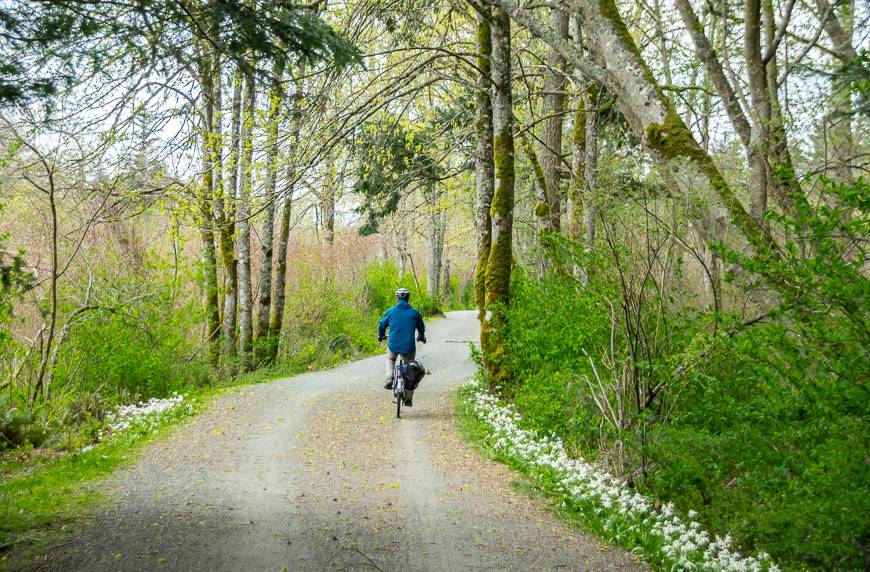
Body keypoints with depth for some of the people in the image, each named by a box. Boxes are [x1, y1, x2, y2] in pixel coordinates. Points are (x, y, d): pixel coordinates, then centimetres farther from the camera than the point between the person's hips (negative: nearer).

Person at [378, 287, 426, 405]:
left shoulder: (390, 311, 0)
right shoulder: (414, 312, 1)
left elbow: (382, 324, 11)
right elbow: (421, 327, 14)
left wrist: (381, 336, 32)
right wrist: (421, 337, 36)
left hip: (393, 345, 1)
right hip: (409, 347, 0)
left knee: (390, 359, 33)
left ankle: (389, 379, 10)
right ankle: (408, 399, 13)